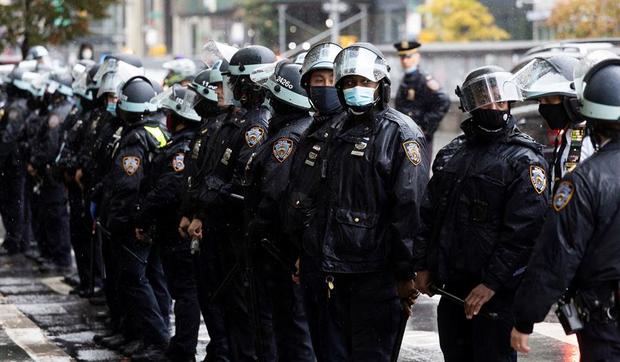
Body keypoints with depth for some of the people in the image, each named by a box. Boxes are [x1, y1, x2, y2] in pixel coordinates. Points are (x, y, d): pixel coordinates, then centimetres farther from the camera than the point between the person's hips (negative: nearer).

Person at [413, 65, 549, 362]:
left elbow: (524, 231, -17)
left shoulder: (524, 160, -10)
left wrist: (491, 284, -20)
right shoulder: (451, 154, 13)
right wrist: (422, 265, 11)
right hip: (453, 287, 7)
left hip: (497, 293, -7)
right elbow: (429, 214, 19)